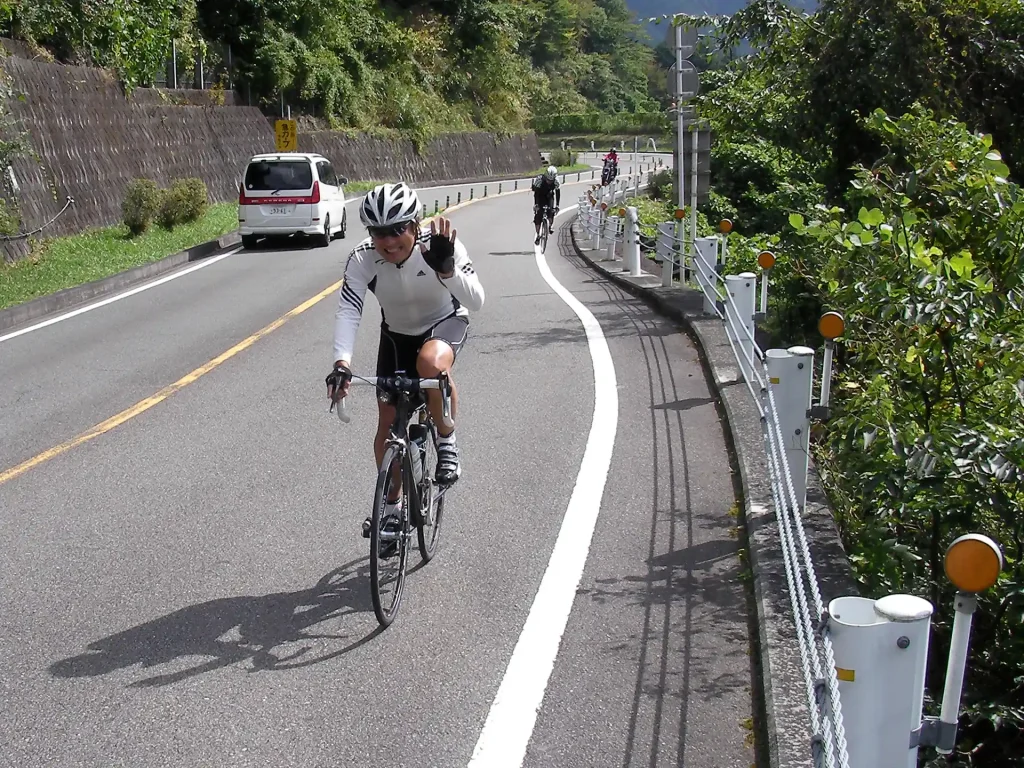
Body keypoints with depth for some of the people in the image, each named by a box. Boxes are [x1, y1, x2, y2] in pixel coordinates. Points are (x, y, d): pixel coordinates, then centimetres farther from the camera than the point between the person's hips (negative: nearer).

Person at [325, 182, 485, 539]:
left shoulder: (441, 246, -31)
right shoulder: (362, 259, -26)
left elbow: (476, 301, -38)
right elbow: (347, 311, -33)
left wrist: (445, 268, -56)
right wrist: (342, 364, -48)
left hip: (445, 323, -3)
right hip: (396, 334, 3)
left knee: (432, 363, -39)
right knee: (389, 421, 3)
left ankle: (447, 442, -12)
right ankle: (392, 506, 26)